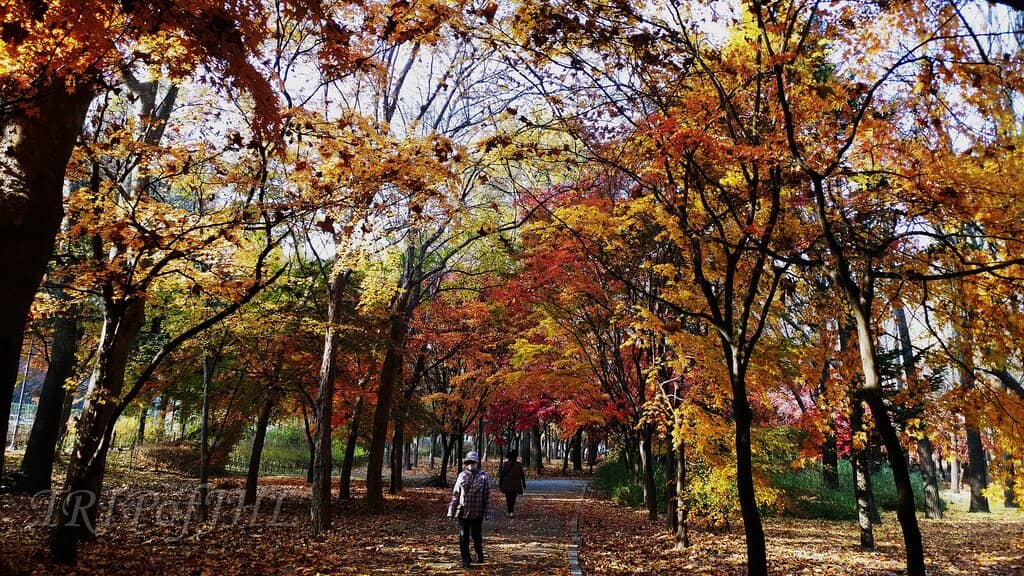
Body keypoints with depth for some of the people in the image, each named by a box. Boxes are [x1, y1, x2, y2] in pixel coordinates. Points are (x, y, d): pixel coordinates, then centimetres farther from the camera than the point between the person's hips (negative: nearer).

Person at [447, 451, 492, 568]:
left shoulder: (483, 476, -3)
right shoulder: (462, 476, 3)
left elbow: (487, 495, -3)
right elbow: (455, 494, 6)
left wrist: (487, 512, -5)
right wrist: (451, 510, 5)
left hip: (477, 513, -2)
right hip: (462, 511, 2)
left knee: (476, 535, 10)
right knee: (463, 537, 4)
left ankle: (479, 553, 37)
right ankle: (465, 560, 16)